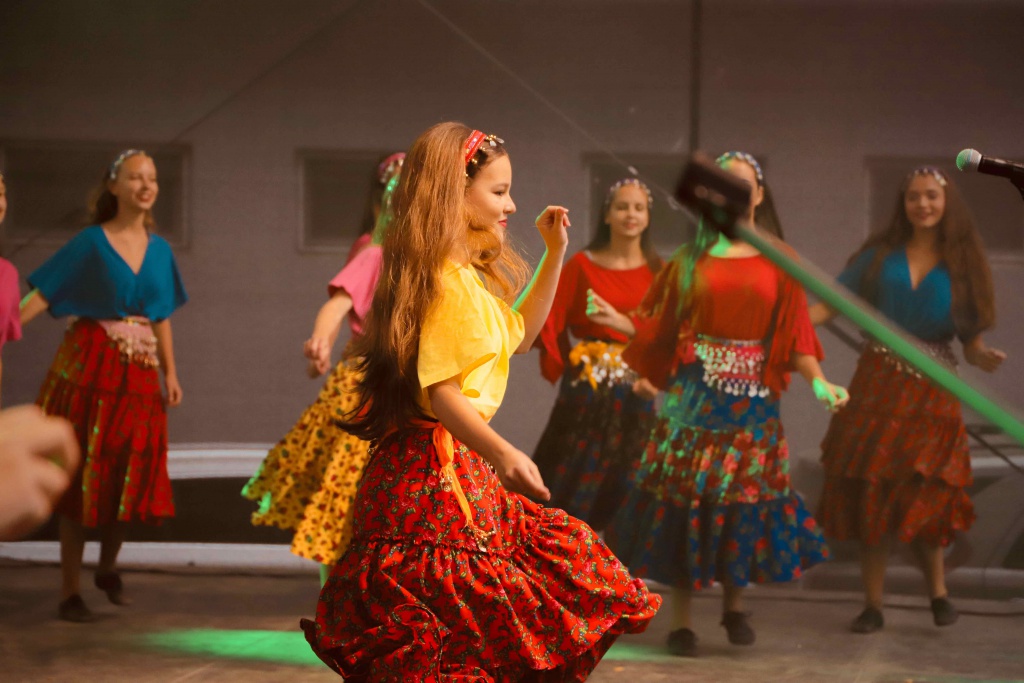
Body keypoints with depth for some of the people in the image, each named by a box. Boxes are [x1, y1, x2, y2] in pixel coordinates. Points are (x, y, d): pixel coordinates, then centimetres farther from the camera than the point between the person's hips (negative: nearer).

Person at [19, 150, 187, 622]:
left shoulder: (158, 250, 9)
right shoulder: (91, 243, -4)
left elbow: (161, 318, 13)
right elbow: (40, 297, -9)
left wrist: (170, 373, 7)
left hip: (139, 374, 4)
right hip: (90, 368, -4)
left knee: (130, 477, 7)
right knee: (81, 480, 0)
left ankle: (107, 569, 31)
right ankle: (69, 593, 7)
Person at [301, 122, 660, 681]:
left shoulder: (471, 276, 16)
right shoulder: (449, 281, -16)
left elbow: (518, 335, 32)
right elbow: (439, 390, -24)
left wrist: (554, 255, 26)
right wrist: (502, 454, -37)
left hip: (459, 469, 11)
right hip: (434, 472, -11)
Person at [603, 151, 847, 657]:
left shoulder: (777, 262, 6)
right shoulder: (691, 259, 8)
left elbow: (795, 334, -2)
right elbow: (657, 325, 5)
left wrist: (818, 381, -15)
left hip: (751, 399, 0)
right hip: (694, 395, 0)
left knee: (744, 497, 1)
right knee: (686, 496, -3)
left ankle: (734, 605, 19)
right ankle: (681, 620, 2)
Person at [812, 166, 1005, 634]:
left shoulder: (960, 265, 5)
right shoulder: (881, 256, 7)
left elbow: (971, 341, 3)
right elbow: (830, 304, 2)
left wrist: (984, 357, -19)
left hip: (931, 393, -1)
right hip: (877, 386, 1)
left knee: (920, 494, -10)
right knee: (871, 492, 1)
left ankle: (937, 592, 11)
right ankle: (872, 605, 9)